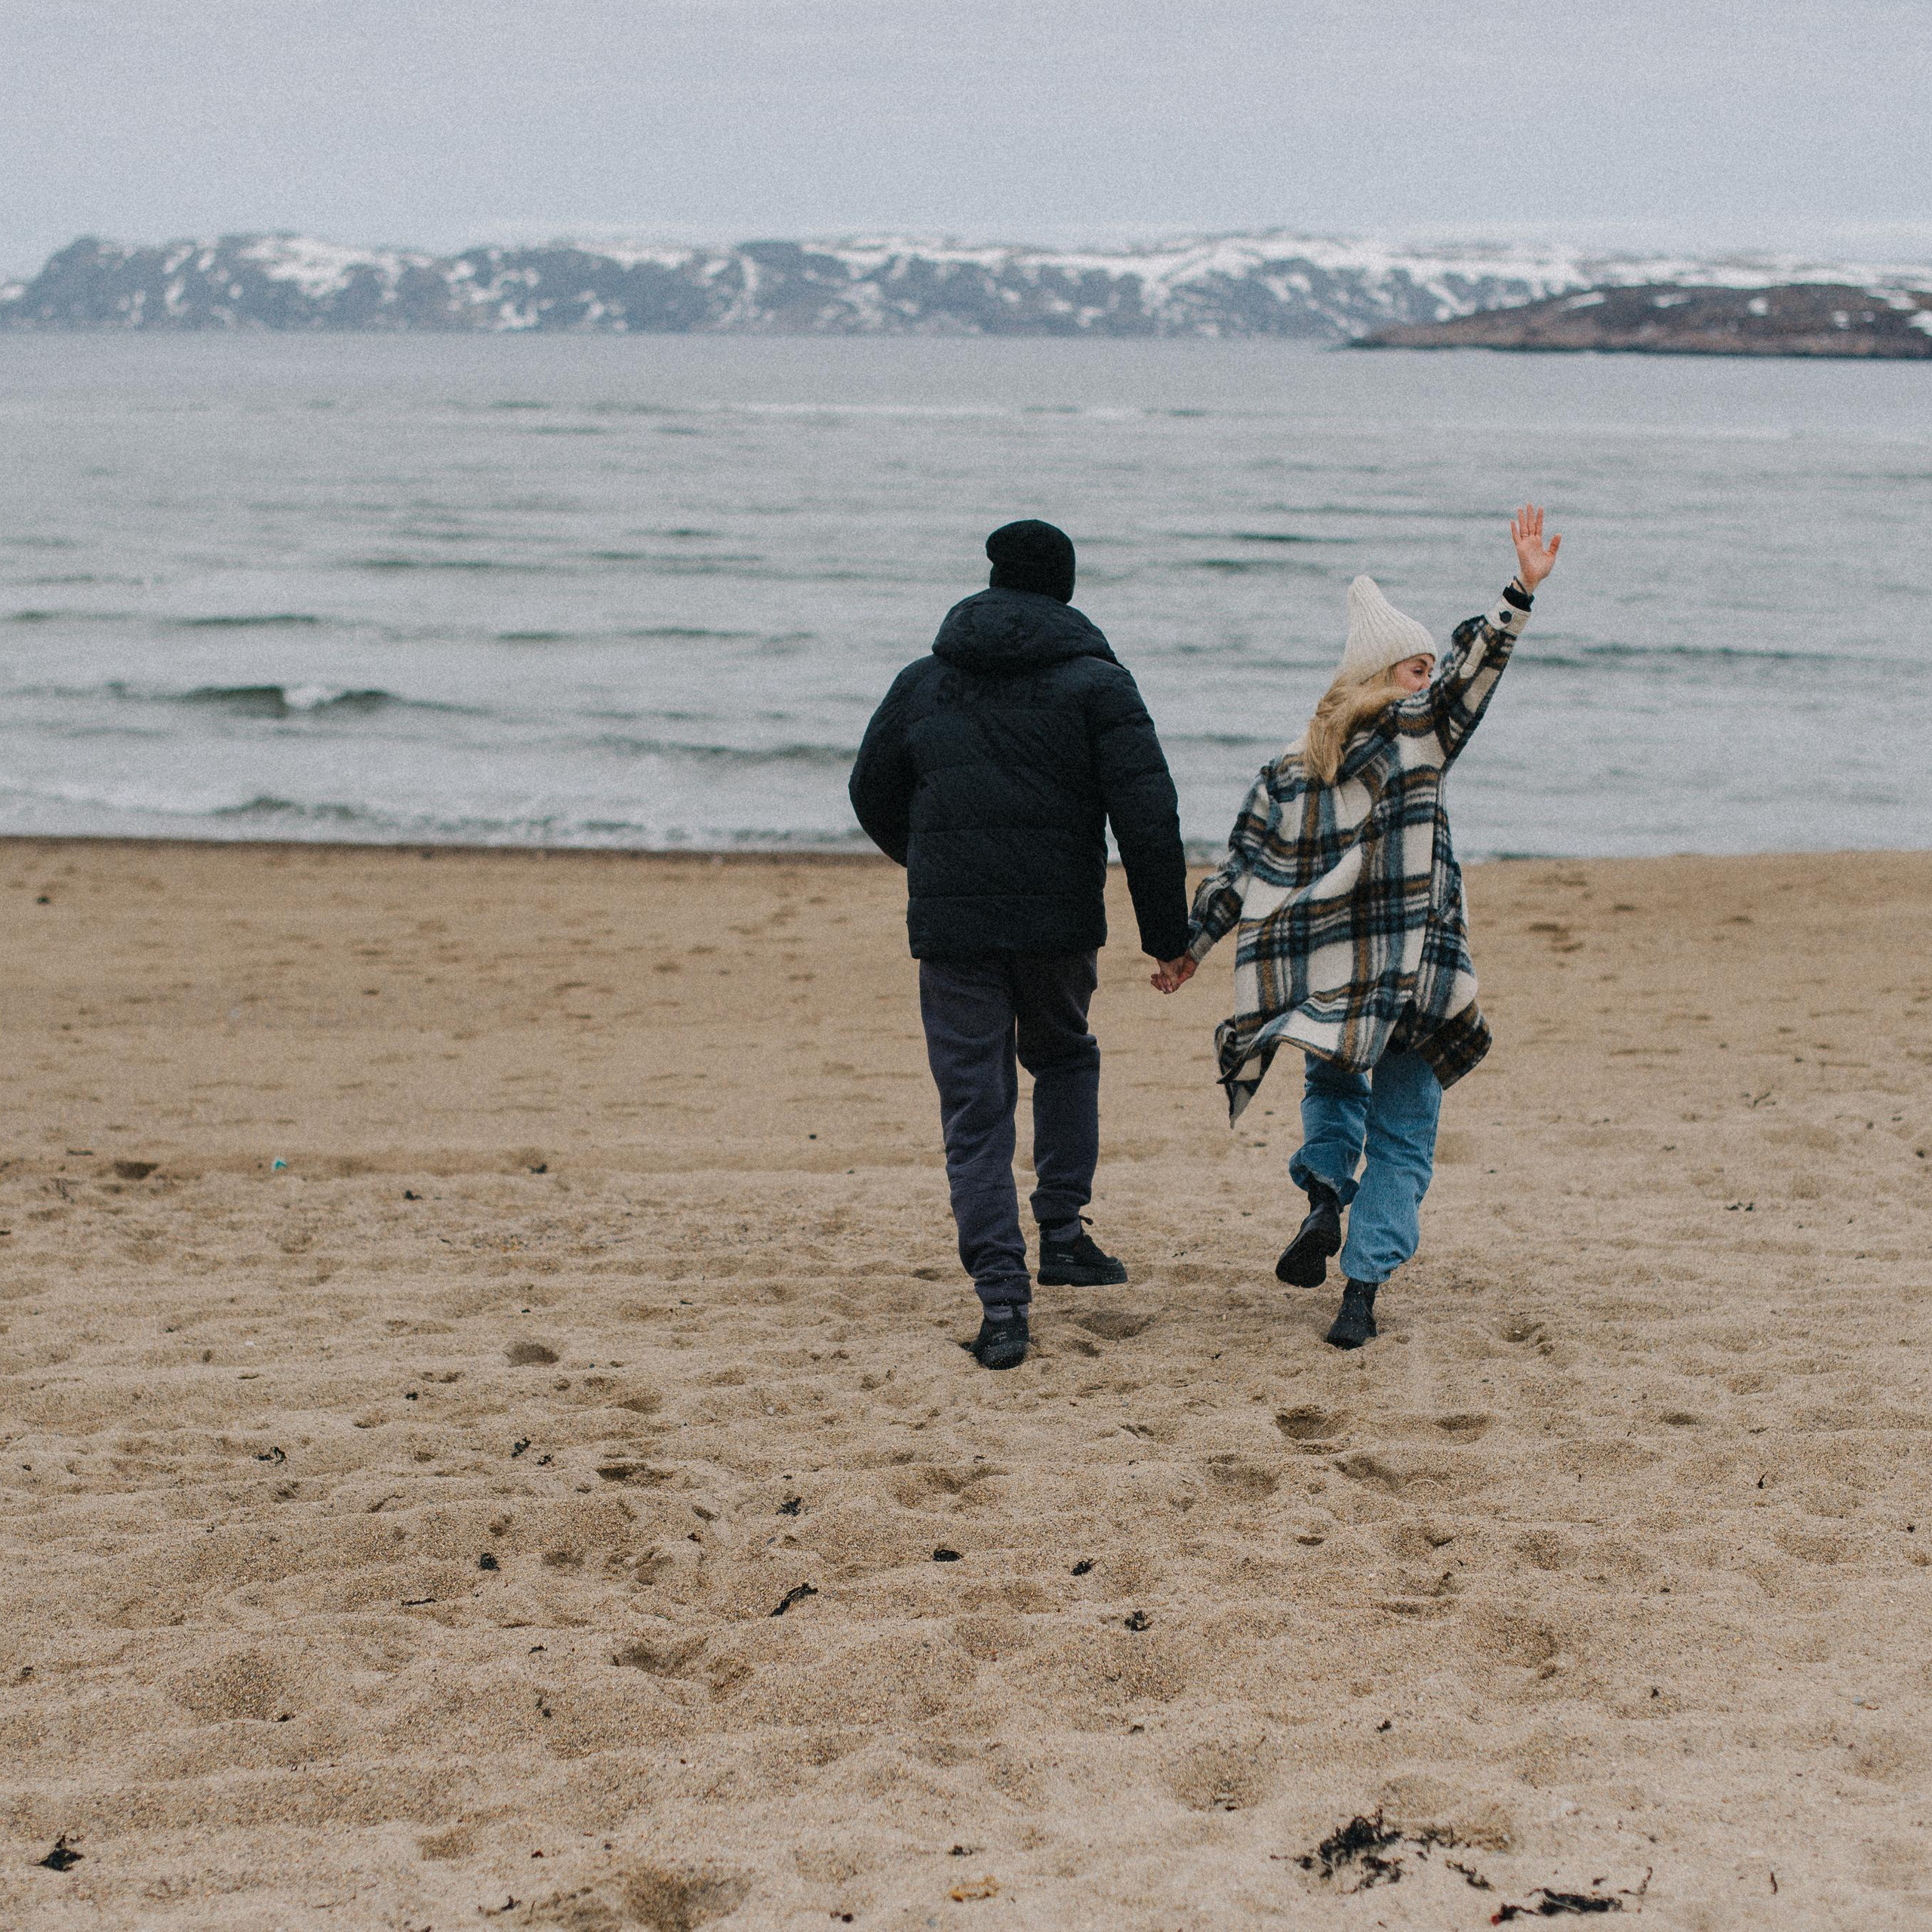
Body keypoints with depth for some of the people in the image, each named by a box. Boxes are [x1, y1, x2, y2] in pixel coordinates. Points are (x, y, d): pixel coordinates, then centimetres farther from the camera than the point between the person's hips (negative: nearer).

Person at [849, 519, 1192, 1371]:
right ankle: (1062, 1231, 20)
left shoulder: (923, 682, 7)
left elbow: (873, 797, 17)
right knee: (1065, 1058, 27)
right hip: (1060, 921, 0)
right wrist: (1167, 934, -2)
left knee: (975, 1109, 3)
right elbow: (1148, 817, -9)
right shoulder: (1097, 684, -2)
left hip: (950, 925, 1)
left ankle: (1001, 1293, -7)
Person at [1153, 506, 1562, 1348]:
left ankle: (1323, 1197, 1)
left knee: (1332, 1086, 29)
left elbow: (1239, 873, 8)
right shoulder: (1414, 734, -3)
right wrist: (1521, 592, -17)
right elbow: (1472, 675, -16)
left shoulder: (1286, 772, 8)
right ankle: (1362, 1290, -5)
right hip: (1409, 969, -3)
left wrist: (1190, 946, 16)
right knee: (1401, 1137, 6)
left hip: (1319, 975, 4)